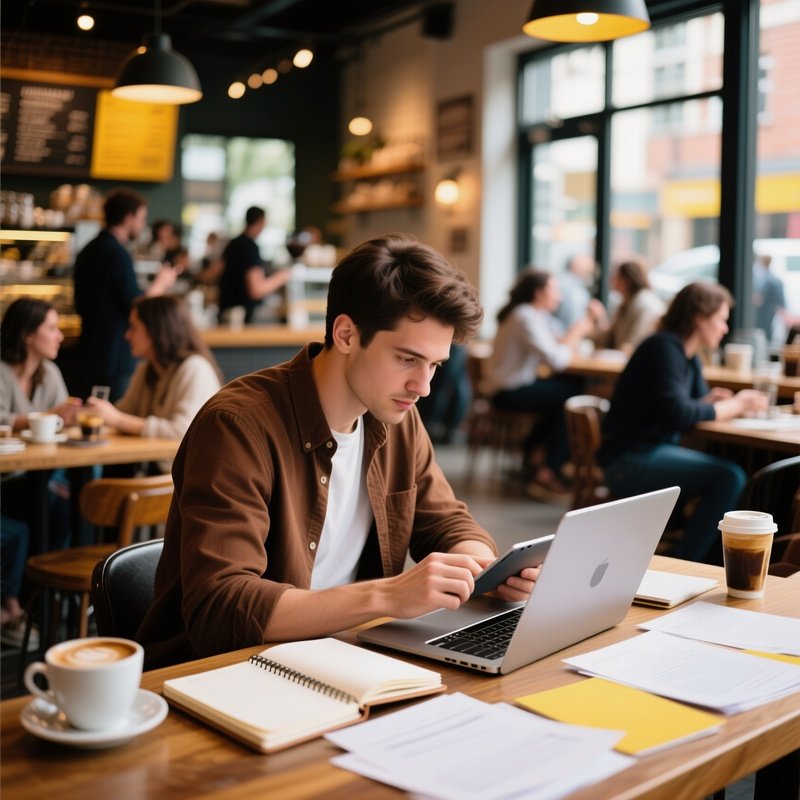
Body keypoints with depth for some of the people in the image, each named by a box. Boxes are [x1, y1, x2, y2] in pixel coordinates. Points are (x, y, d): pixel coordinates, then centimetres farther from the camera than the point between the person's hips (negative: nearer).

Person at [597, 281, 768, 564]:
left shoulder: (690, 355, 14)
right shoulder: (665, 347, -14)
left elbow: (692, 406, 19)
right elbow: (678, 414, -22)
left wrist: (712, 401, -3)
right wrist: (735, 406, -11)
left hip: (656, 452, 9)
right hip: (630, 459, -9)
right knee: (730, 477, -21)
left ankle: (714, 563, 2)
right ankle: (683, 564, -15)